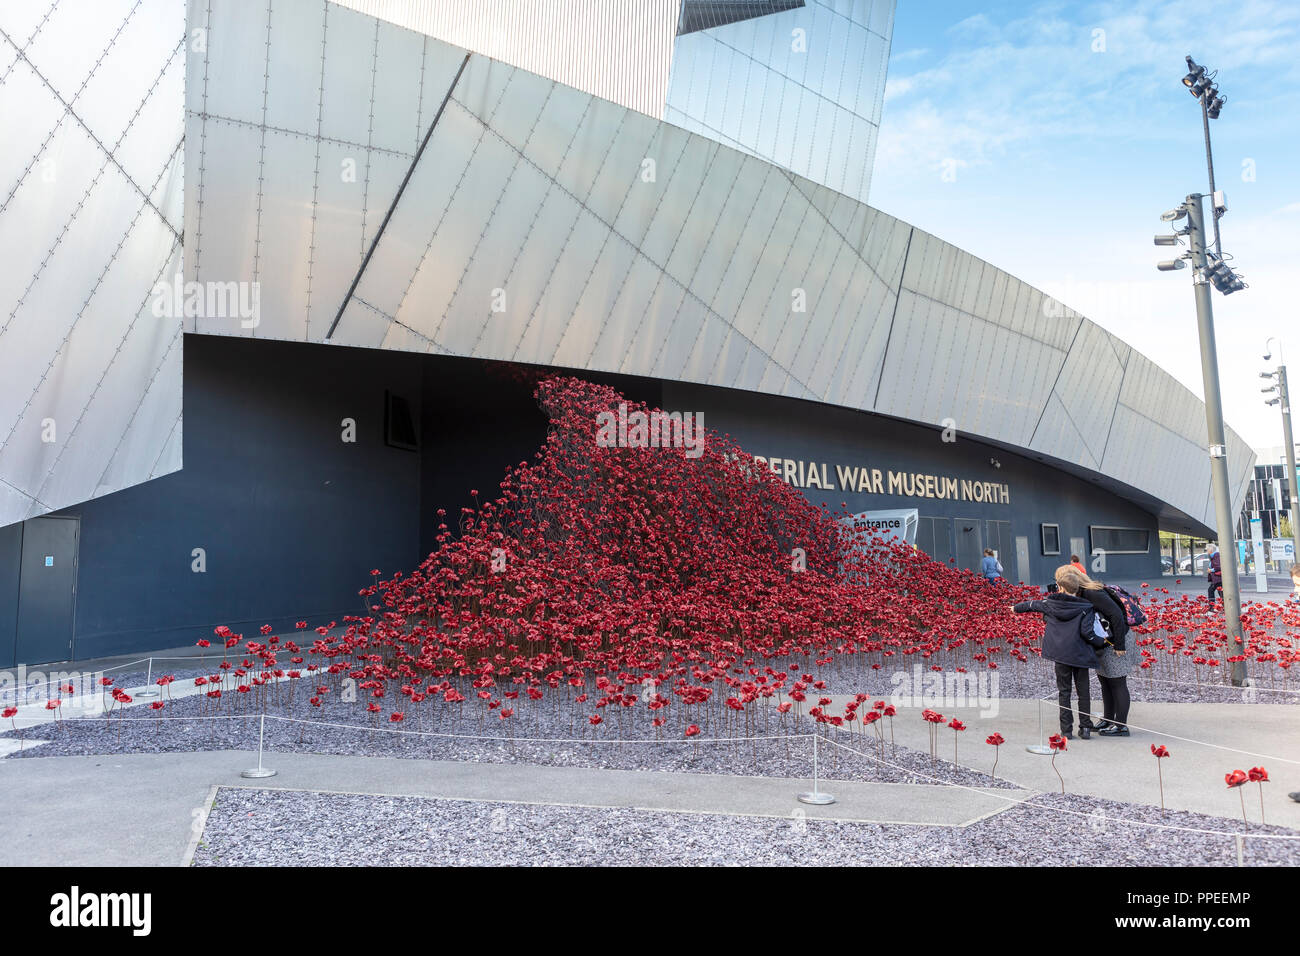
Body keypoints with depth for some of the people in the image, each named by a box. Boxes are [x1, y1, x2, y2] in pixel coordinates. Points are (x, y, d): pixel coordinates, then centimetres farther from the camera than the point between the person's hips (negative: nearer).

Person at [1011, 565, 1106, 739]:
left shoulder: (1050, 603, 0)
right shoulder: (1085, 607, -7)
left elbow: (1032, 605, 18)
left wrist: (1016, 608, 36)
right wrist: (1102, 642, 4)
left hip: (1060, 654, 1)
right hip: (1080, 655, -1)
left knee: (1064, 691, 8)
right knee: (1083, 691, 10)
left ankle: (1066, 729, 8)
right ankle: (1085, 728, 12)